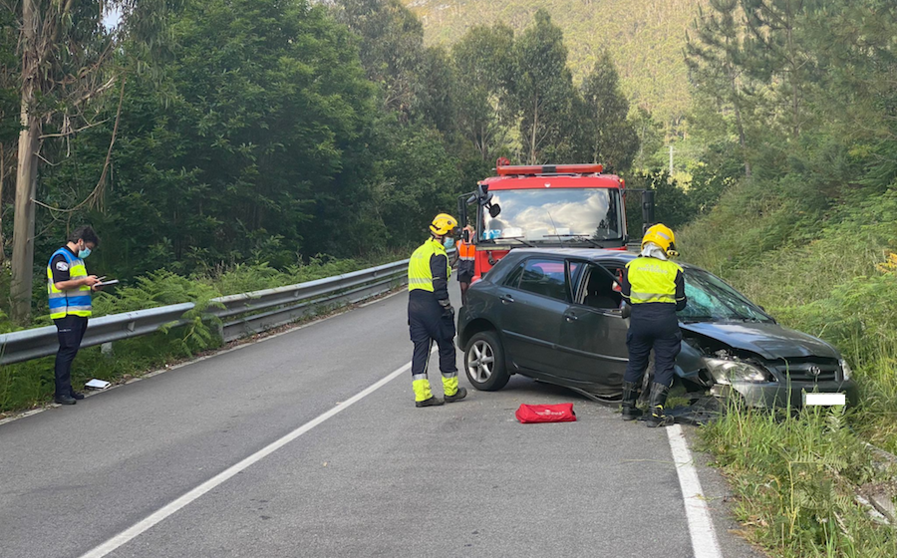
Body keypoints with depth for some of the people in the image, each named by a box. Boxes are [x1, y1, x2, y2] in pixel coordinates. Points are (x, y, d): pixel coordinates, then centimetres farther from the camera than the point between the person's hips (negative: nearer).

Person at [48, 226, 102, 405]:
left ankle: (66, 389, 16)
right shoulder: (61, 257, -10)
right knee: (67, 351, -11)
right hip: (67, 313, -10)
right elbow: (60, 284, -20)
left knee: (70, 351, 11)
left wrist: (91, 287, 11)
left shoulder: (77, 258, 21)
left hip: (79, 313, 10)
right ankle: (61, 393, -10)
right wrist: (84, 281, -13)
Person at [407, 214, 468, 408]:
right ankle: (451, 390, 16)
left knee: (420, 348, 5)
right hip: (432, 305, -8)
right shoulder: (438, 254, -11)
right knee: (446, 346, 6)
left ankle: (421, 394, 0)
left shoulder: (419, 252, 19)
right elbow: (439, 284, -20)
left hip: (414, 303, 8)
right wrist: (447, 306, -14)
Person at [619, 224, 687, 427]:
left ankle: (628, 408, 25)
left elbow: (626, 297, 10)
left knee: (635, 364, 17)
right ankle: (655, 413, -3)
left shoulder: (632, 266, 5)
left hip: (639, 319, 3)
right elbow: (680, 303, 5)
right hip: (665, 320, -2)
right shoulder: (673, 270, 1)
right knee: (664, 367, 3)